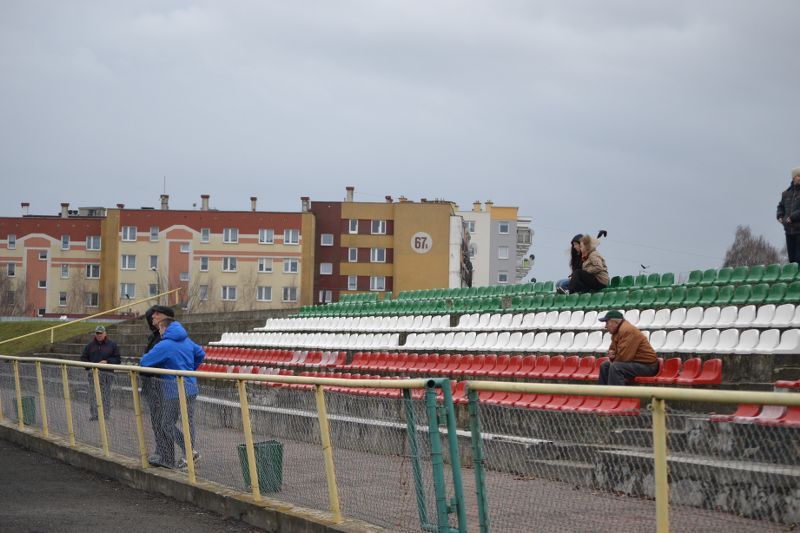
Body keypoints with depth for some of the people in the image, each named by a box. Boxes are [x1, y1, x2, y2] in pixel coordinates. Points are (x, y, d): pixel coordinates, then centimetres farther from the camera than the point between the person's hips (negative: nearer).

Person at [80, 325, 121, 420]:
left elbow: (118, 359, 5)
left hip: (107, 374, -1)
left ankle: (106, 415, 3)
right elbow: (83, 358, 13)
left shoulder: (112, 345, 6)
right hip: (93, 373, 1)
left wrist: (107, 362, -11)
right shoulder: (90, 345, 11)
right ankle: (93, 415, -1)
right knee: (93, 395, -4)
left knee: (106, 396, -2)